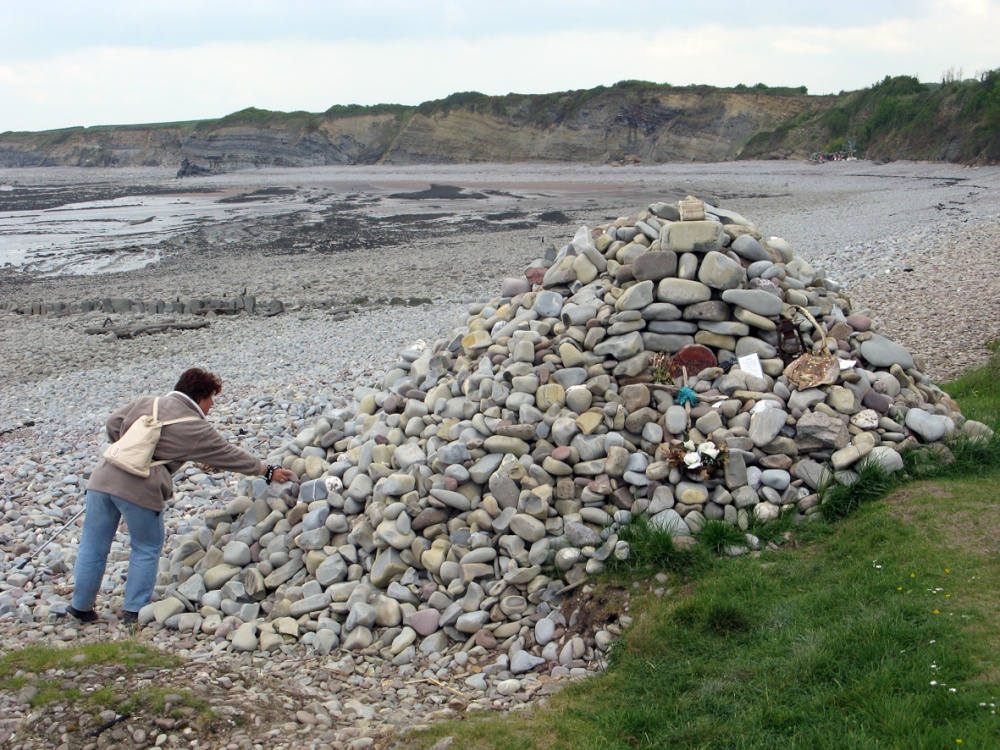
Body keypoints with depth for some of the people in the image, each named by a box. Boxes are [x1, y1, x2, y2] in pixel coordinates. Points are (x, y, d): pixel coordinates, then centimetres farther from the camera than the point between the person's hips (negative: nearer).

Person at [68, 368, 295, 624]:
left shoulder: (146, 402, 15)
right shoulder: (196, 429, 3)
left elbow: (113, 423, 17)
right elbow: (229, 455, 10)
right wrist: (268, 471, 20)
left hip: (104, 476, 5)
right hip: (139, 489, -5)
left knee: (94, 546, 14)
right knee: (147, 549, 14)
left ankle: (81, 606, 25)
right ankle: (135, 609, 15)